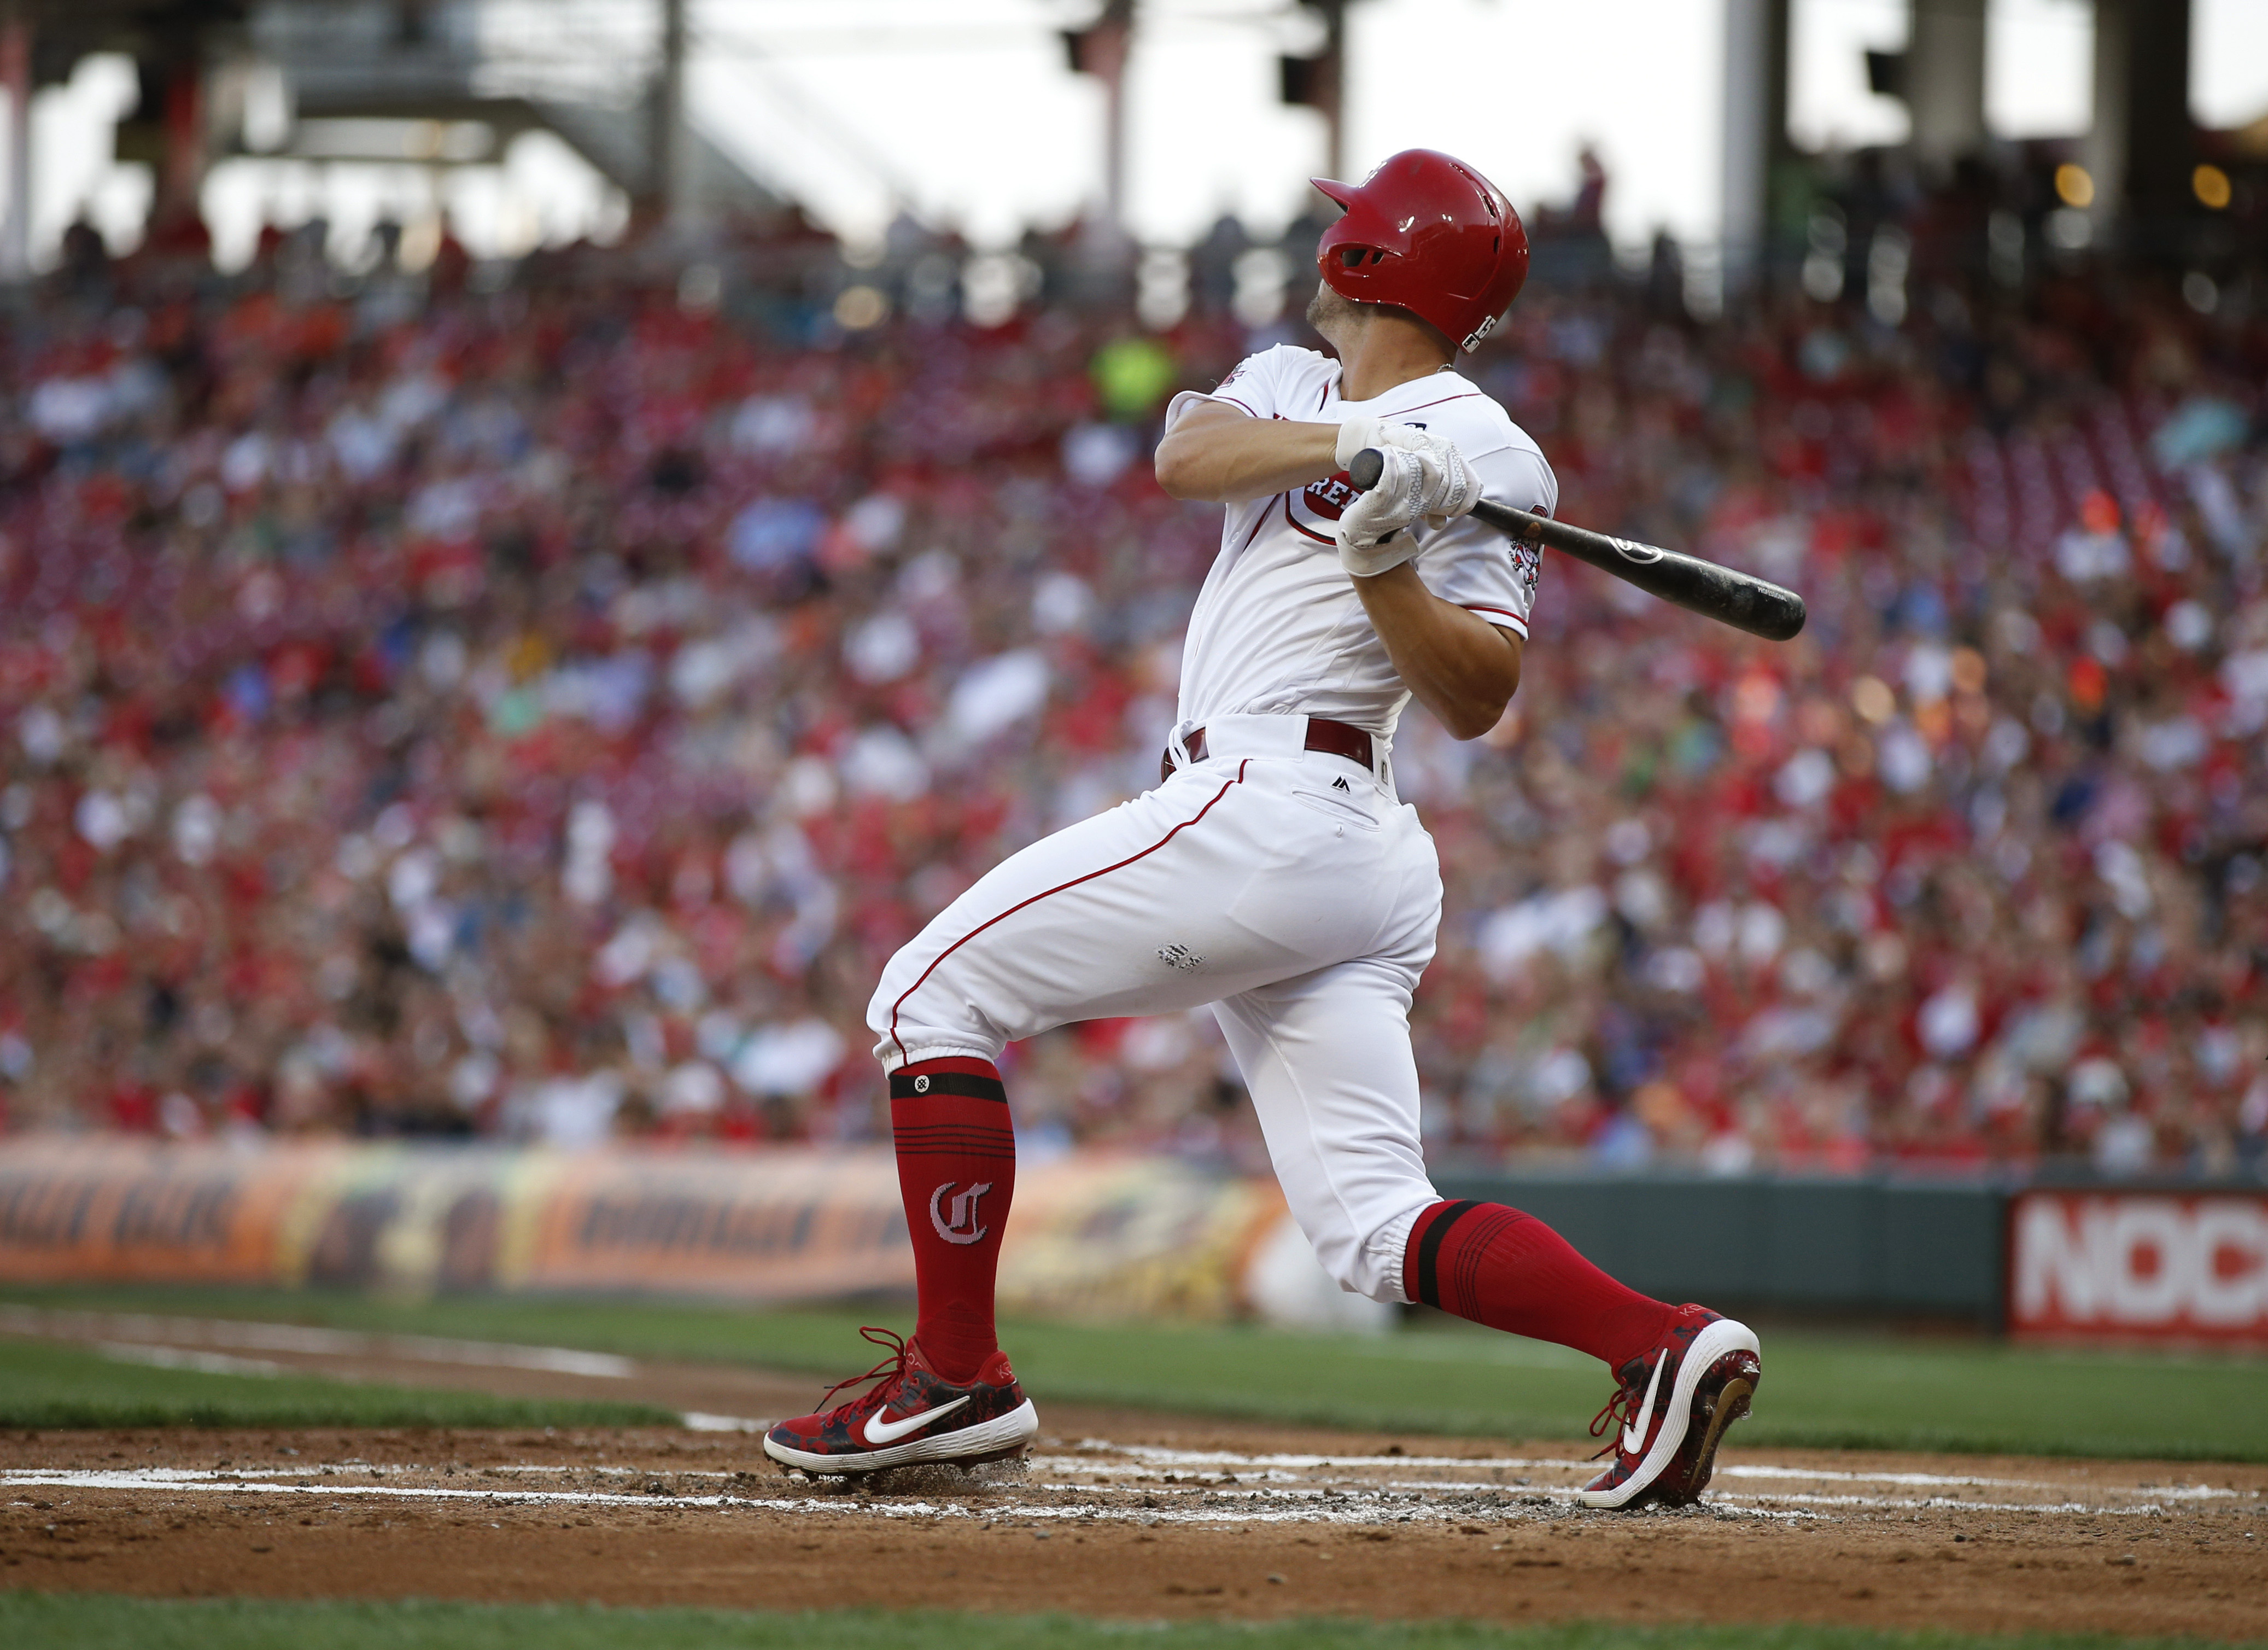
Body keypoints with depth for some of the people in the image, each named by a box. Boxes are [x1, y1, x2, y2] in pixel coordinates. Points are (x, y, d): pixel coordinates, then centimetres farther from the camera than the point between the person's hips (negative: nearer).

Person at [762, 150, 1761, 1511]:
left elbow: (1478, 699, -11)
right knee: (1379, 1228, 0)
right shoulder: (1292, 386, 21)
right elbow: (1188, 453, -2)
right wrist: (1352, 446, -18)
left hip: (1268, 808, -9)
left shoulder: (1479, 453, -3)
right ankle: (1666, 1346, -13)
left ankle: (957, 1375, -8)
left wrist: (1386, 569, -25)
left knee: (935, 991, -5)